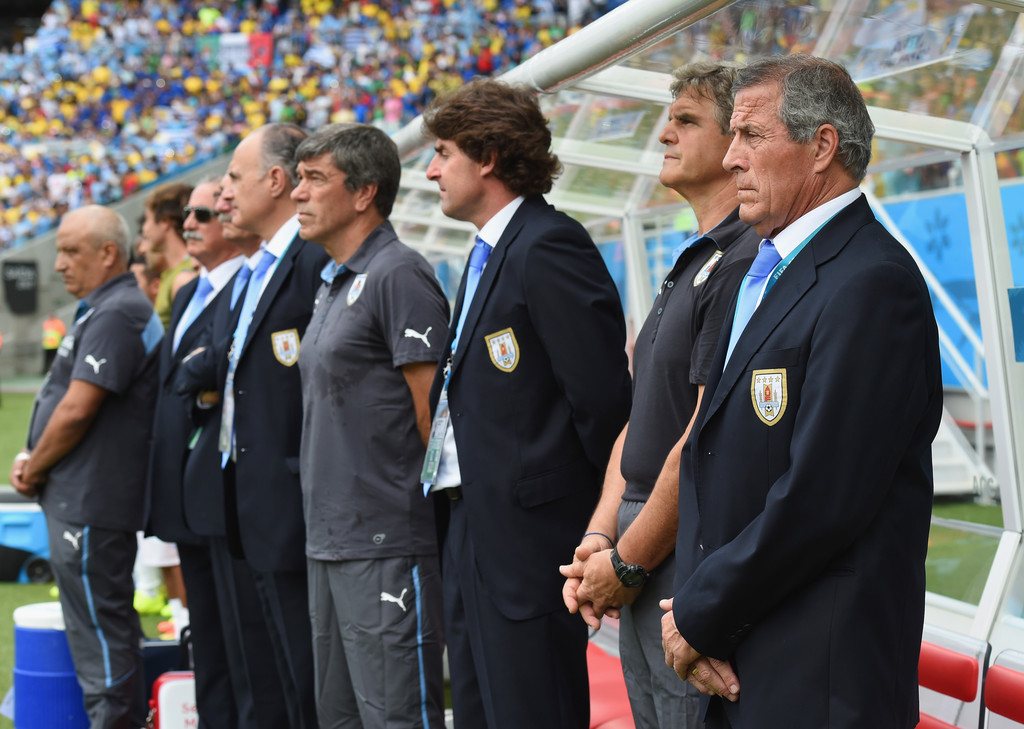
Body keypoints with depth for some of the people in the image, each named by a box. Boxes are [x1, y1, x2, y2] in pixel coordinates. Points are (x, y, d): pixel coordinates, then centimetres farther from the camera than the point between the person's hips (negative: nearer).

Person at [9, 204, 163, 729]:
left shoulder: (114, 315, -17)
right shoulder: (104, 310, 17)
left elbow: (76, 411, -21)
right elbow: (64, 404, 22)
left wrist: (33, 469, -7)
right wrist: (32, 460, 8)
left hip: (90, 504, -11)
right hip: (82, 499, 11)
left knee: (98, 629, -5)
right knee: (109, 626, 16)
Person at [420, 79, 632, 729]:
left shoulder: (549, 247, -15)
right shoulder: (488, 253, 17)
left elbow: (602, 392, -20)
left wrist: (600, 517, -11)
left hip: (529, 530, -10)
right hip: (470, 529, 10)